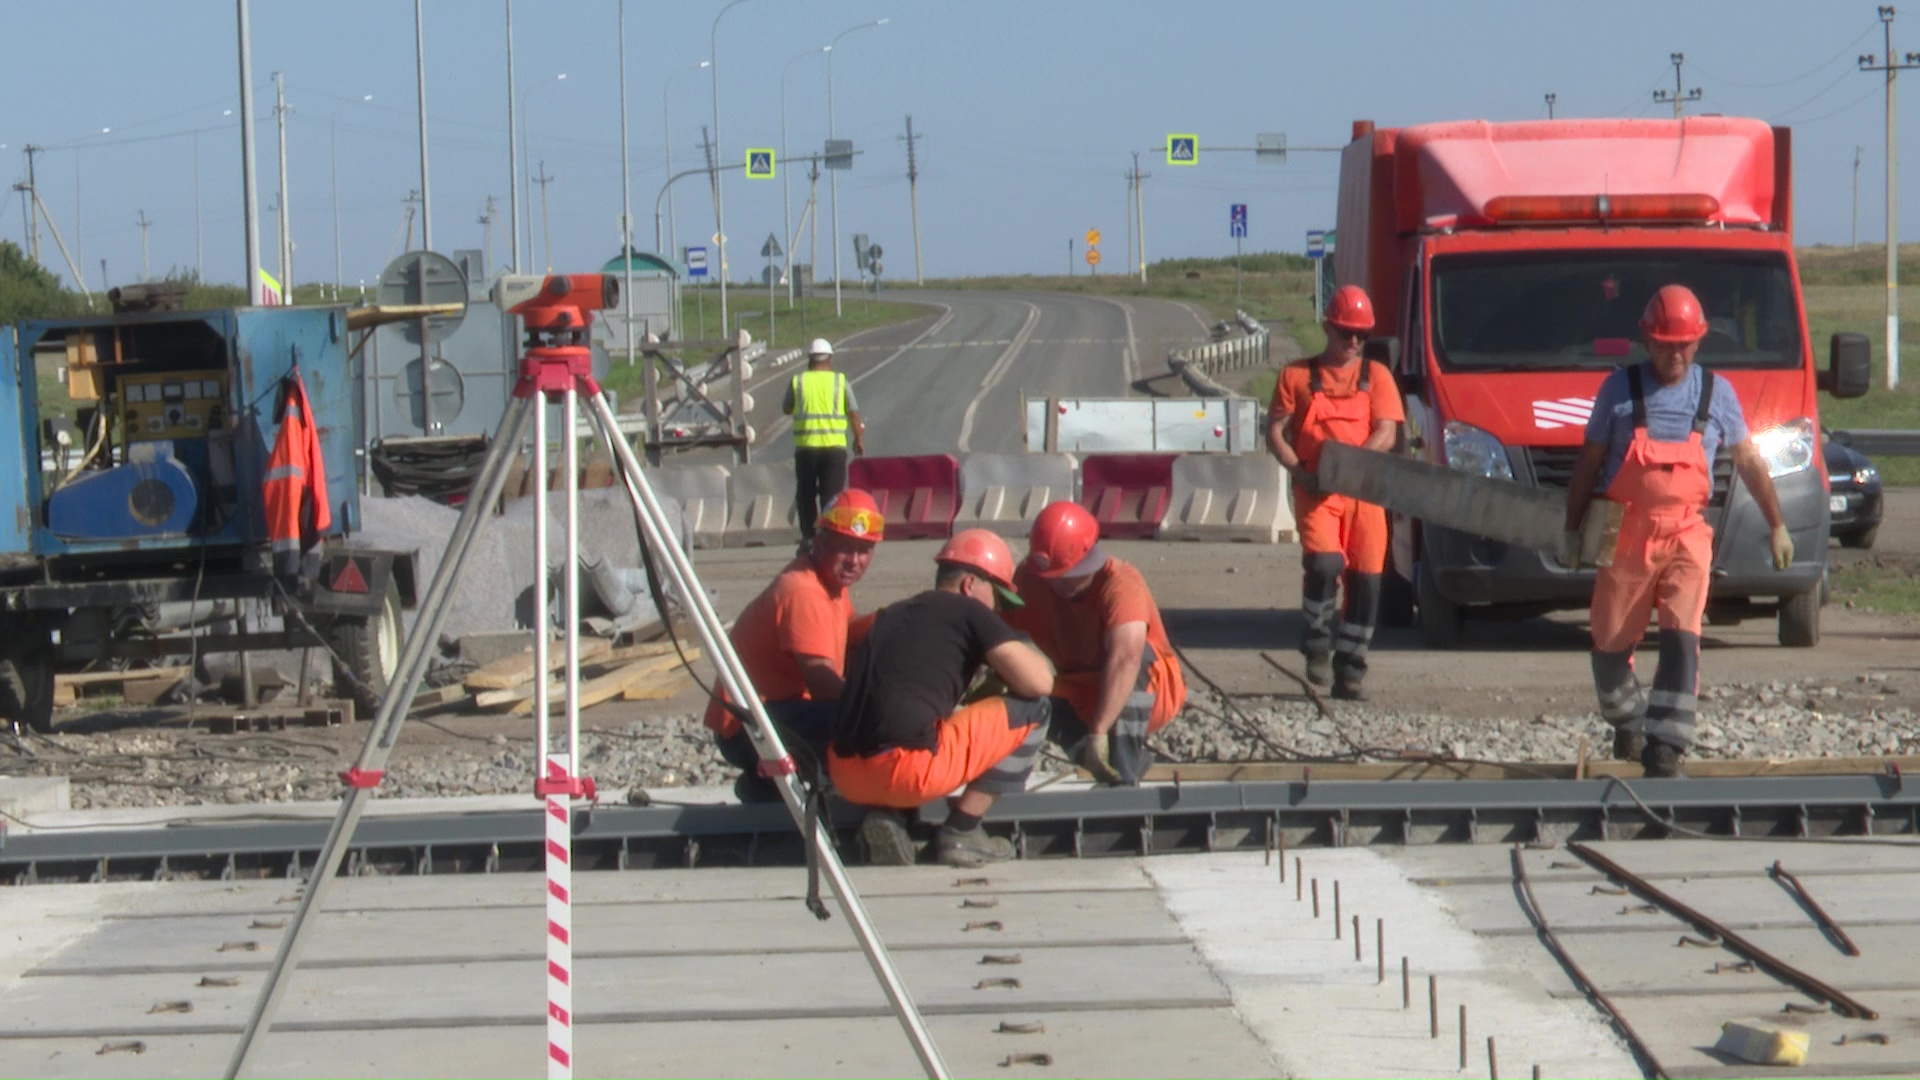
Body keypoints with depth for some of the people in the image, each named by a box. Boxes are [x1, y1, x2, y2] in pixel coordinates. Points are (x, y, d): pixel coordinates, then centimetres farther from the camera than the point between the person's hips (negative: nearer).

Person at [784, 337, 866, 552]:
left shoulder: (797, 381, 2)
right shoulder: (840, 381, 2)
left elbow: (786, 409, 13)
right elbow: (853, 413, 2)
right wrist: (859, 439, 14)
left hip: (806, 446, 0)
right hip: (834, 446, 0)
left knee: (805, 495, 11)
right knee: (831, 495, 3)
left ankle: (808, 537, 5)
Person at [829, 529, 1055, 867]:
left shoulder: (890, 616, 26)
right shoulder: (968, 612, 6)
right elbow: (1039, 682, 0)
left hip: (846, 779, 7)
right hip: (909, 771, -7)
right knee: (1031, 708, 8)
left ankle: (883, 814, 10)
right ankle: (962, 834, 6)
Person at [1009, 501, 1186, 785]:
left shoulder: (1120, 583, -30)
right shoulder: (1030, 578, -13)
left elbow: (1125, 658, -45)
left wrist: (1098, 732, -52)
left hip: (1147, 696, -4)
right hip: (1081, 701, 4)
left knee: (1135, 652, -36)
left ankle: (1124, 763, -33)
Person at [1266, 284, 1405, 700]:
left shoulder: (1376, 376, 12)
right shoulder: (1297, 376, 10)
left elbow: (1387, 433, 1)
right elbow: (1276, 432, 6)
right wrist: (1301, 473, -11)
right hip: (1315, 491, -2)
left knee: (1366, 579, 0)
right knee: (1324, 564, -23)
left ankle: (1350, 671, 10)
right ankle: (1317, 645, 0)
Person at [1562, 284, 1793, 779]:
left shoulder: (1716, 393, 7)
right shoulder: (1619, 389, 3)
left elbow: (1749, 462, 15)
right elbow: (1589, 463, 8)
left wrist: (1777, 526, 16)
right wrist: (1571, 528, 6)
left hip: (1687, 536, 0)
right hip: (1625, 536, 0)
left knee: (1681, 641, -16)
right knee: (1610, 645, 7)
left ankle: (1665, 749, -17)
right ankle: (1627, 720, 35)